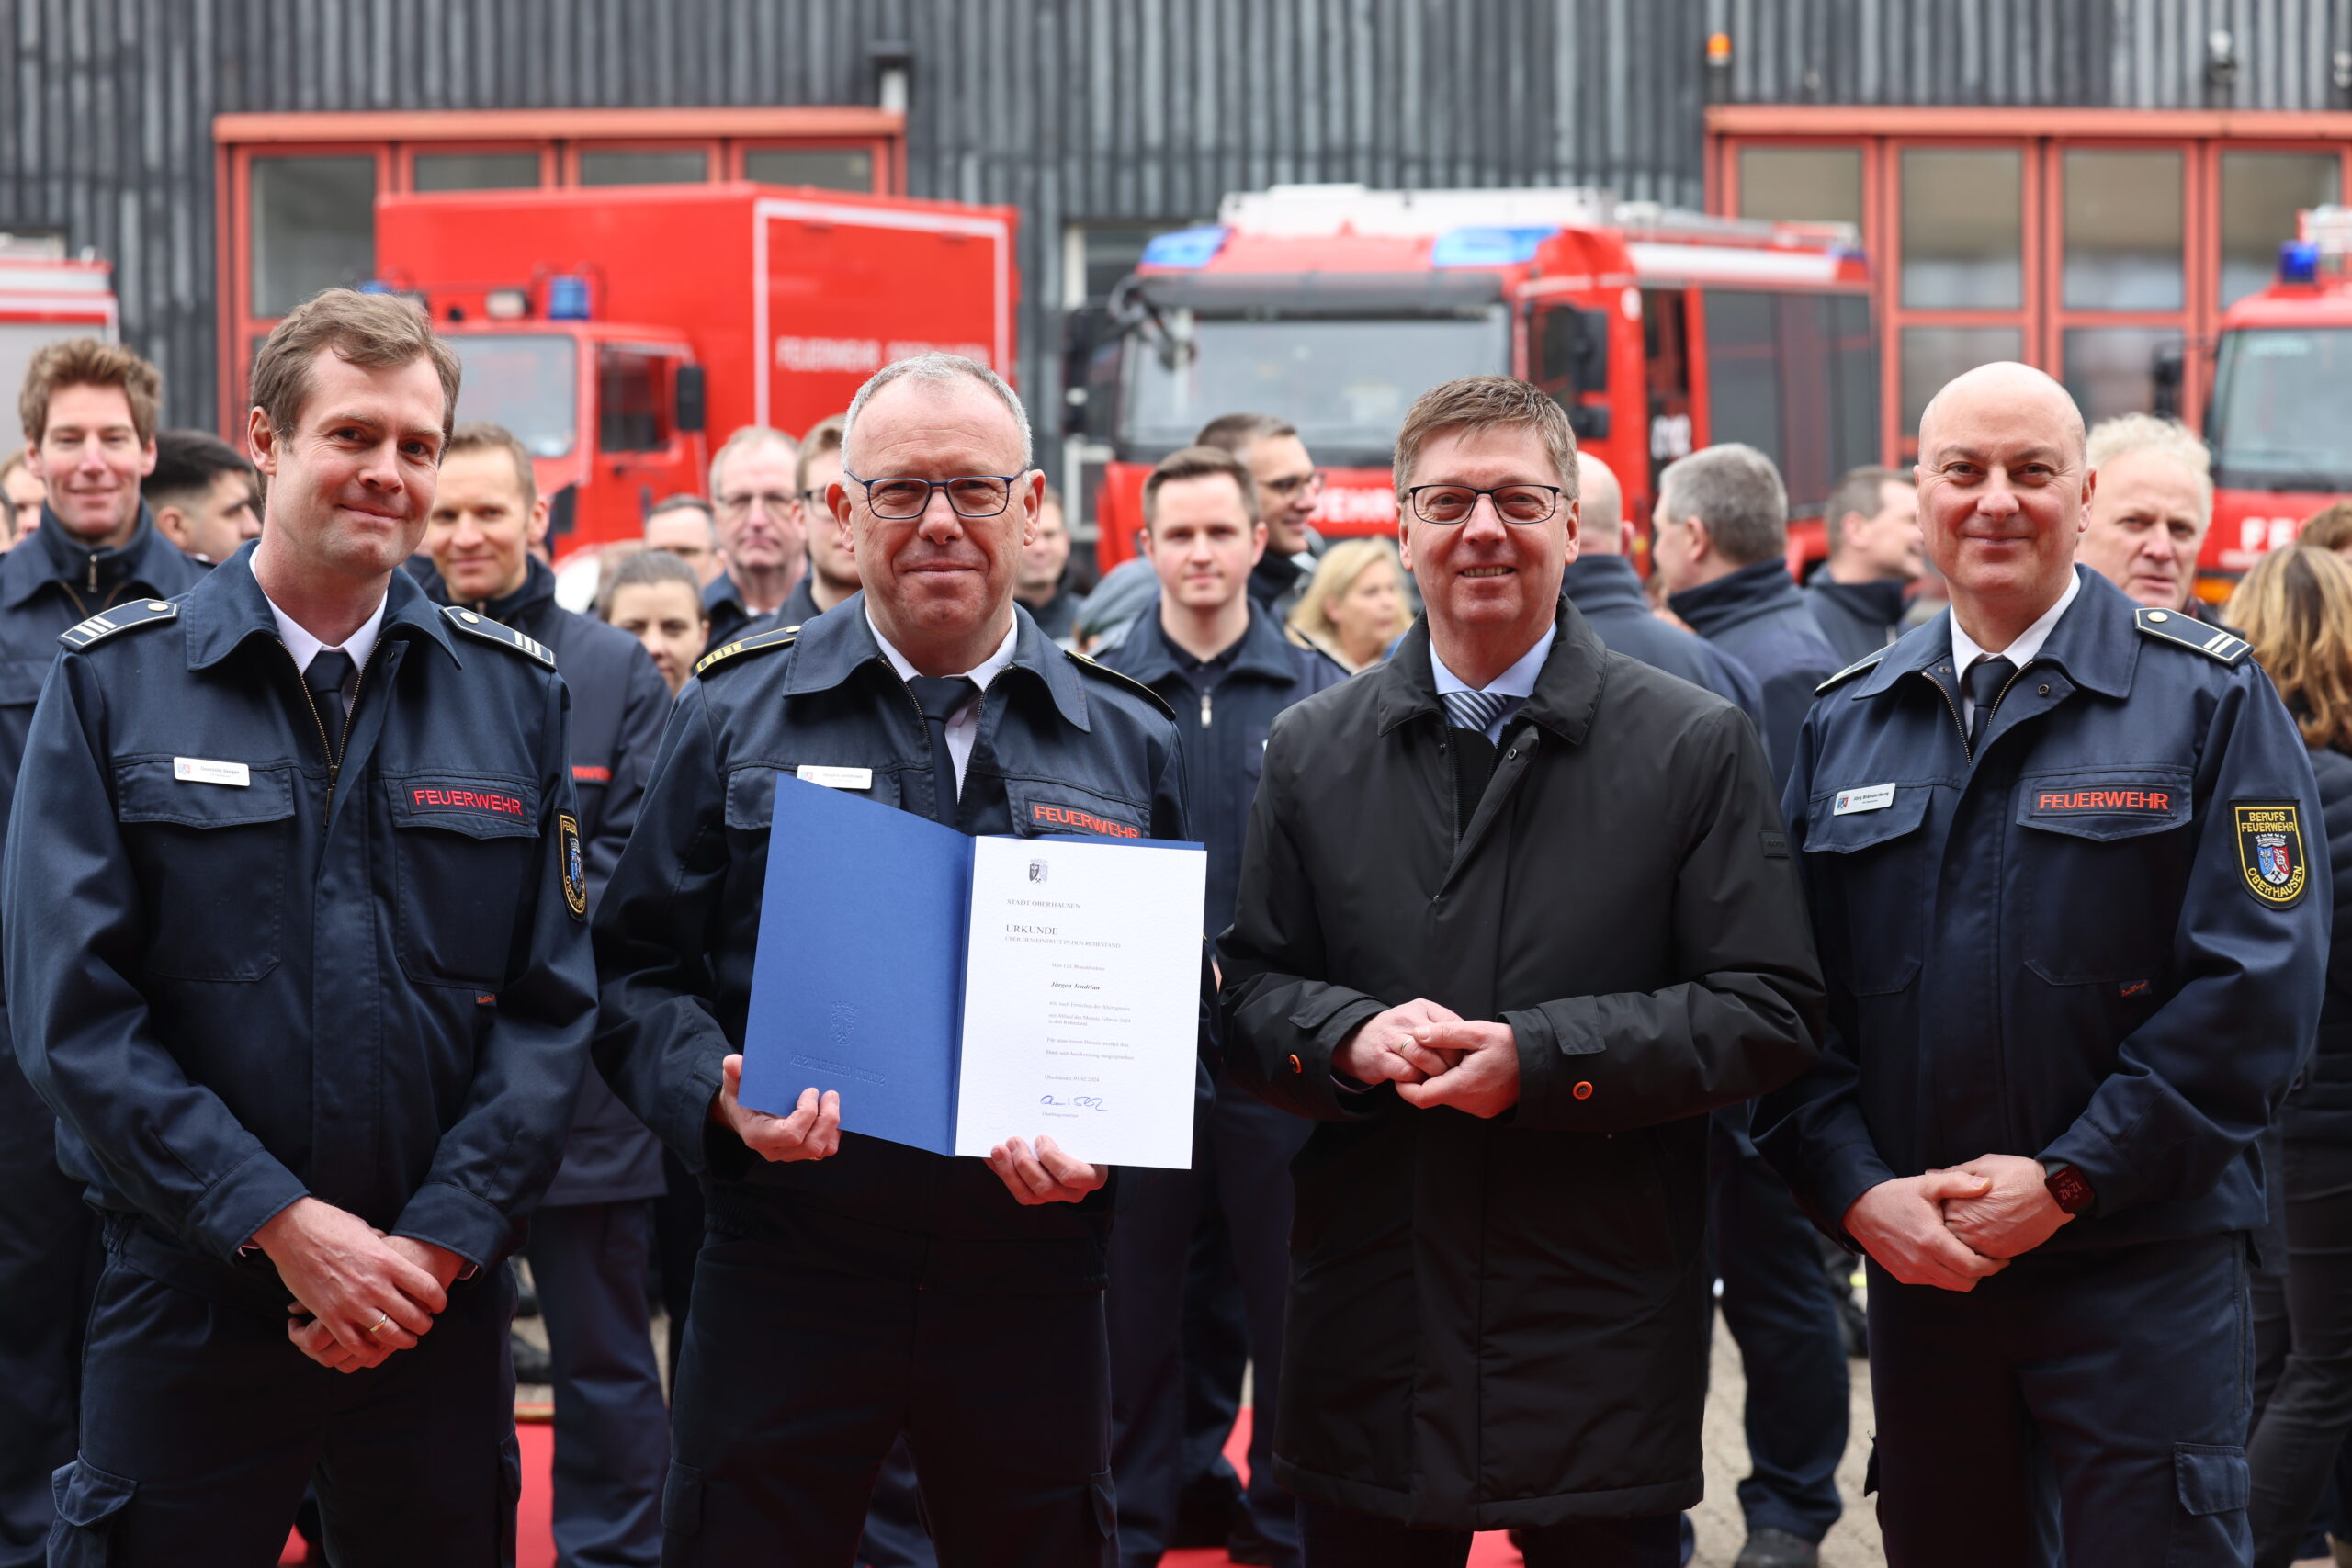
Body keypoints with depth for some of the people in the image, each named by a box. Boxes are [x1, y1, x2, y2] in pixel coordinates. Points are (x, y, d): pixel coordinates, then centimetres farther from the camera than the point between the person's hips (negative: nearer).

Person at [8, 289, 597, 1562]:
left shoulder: (515, 692, 6)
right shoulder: (113, 680, -1)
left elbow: (552, 1001, 2)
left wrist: (440, 1241, -9)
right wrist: (282, 1223, -14)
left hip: (442, 1301, 2)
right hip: (186, 1301, -2)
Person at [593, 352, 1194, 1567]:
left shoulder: (1129, 742, 8)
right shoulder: (739, 714, 5)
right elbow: (638, 968, 4)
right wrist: (719, 1096, -15)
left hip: (1032, 1281, 1)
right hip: (785, 1276, -1)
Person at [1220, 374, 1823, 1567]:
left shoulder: (1696, 745, 1)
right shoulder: (1312, 749, 10)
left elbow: (1769, 1014, -5)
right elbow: (1248, 993, 10)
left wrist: (1539, 1059, -15)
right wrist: (1350, 1036, -13)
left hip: (1605, 1342, -2)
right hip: (1369, 1332, 2)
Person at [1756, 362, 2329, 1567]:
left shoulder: (2206, 695, -2)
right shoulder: (1845, 724, 10)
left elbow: (2258, 979, -9)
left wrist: (2070, 1179, -14)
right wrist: (1855, 1191, -8)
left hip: (2140, 1272, -4)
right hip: (1914, 1265, 4)